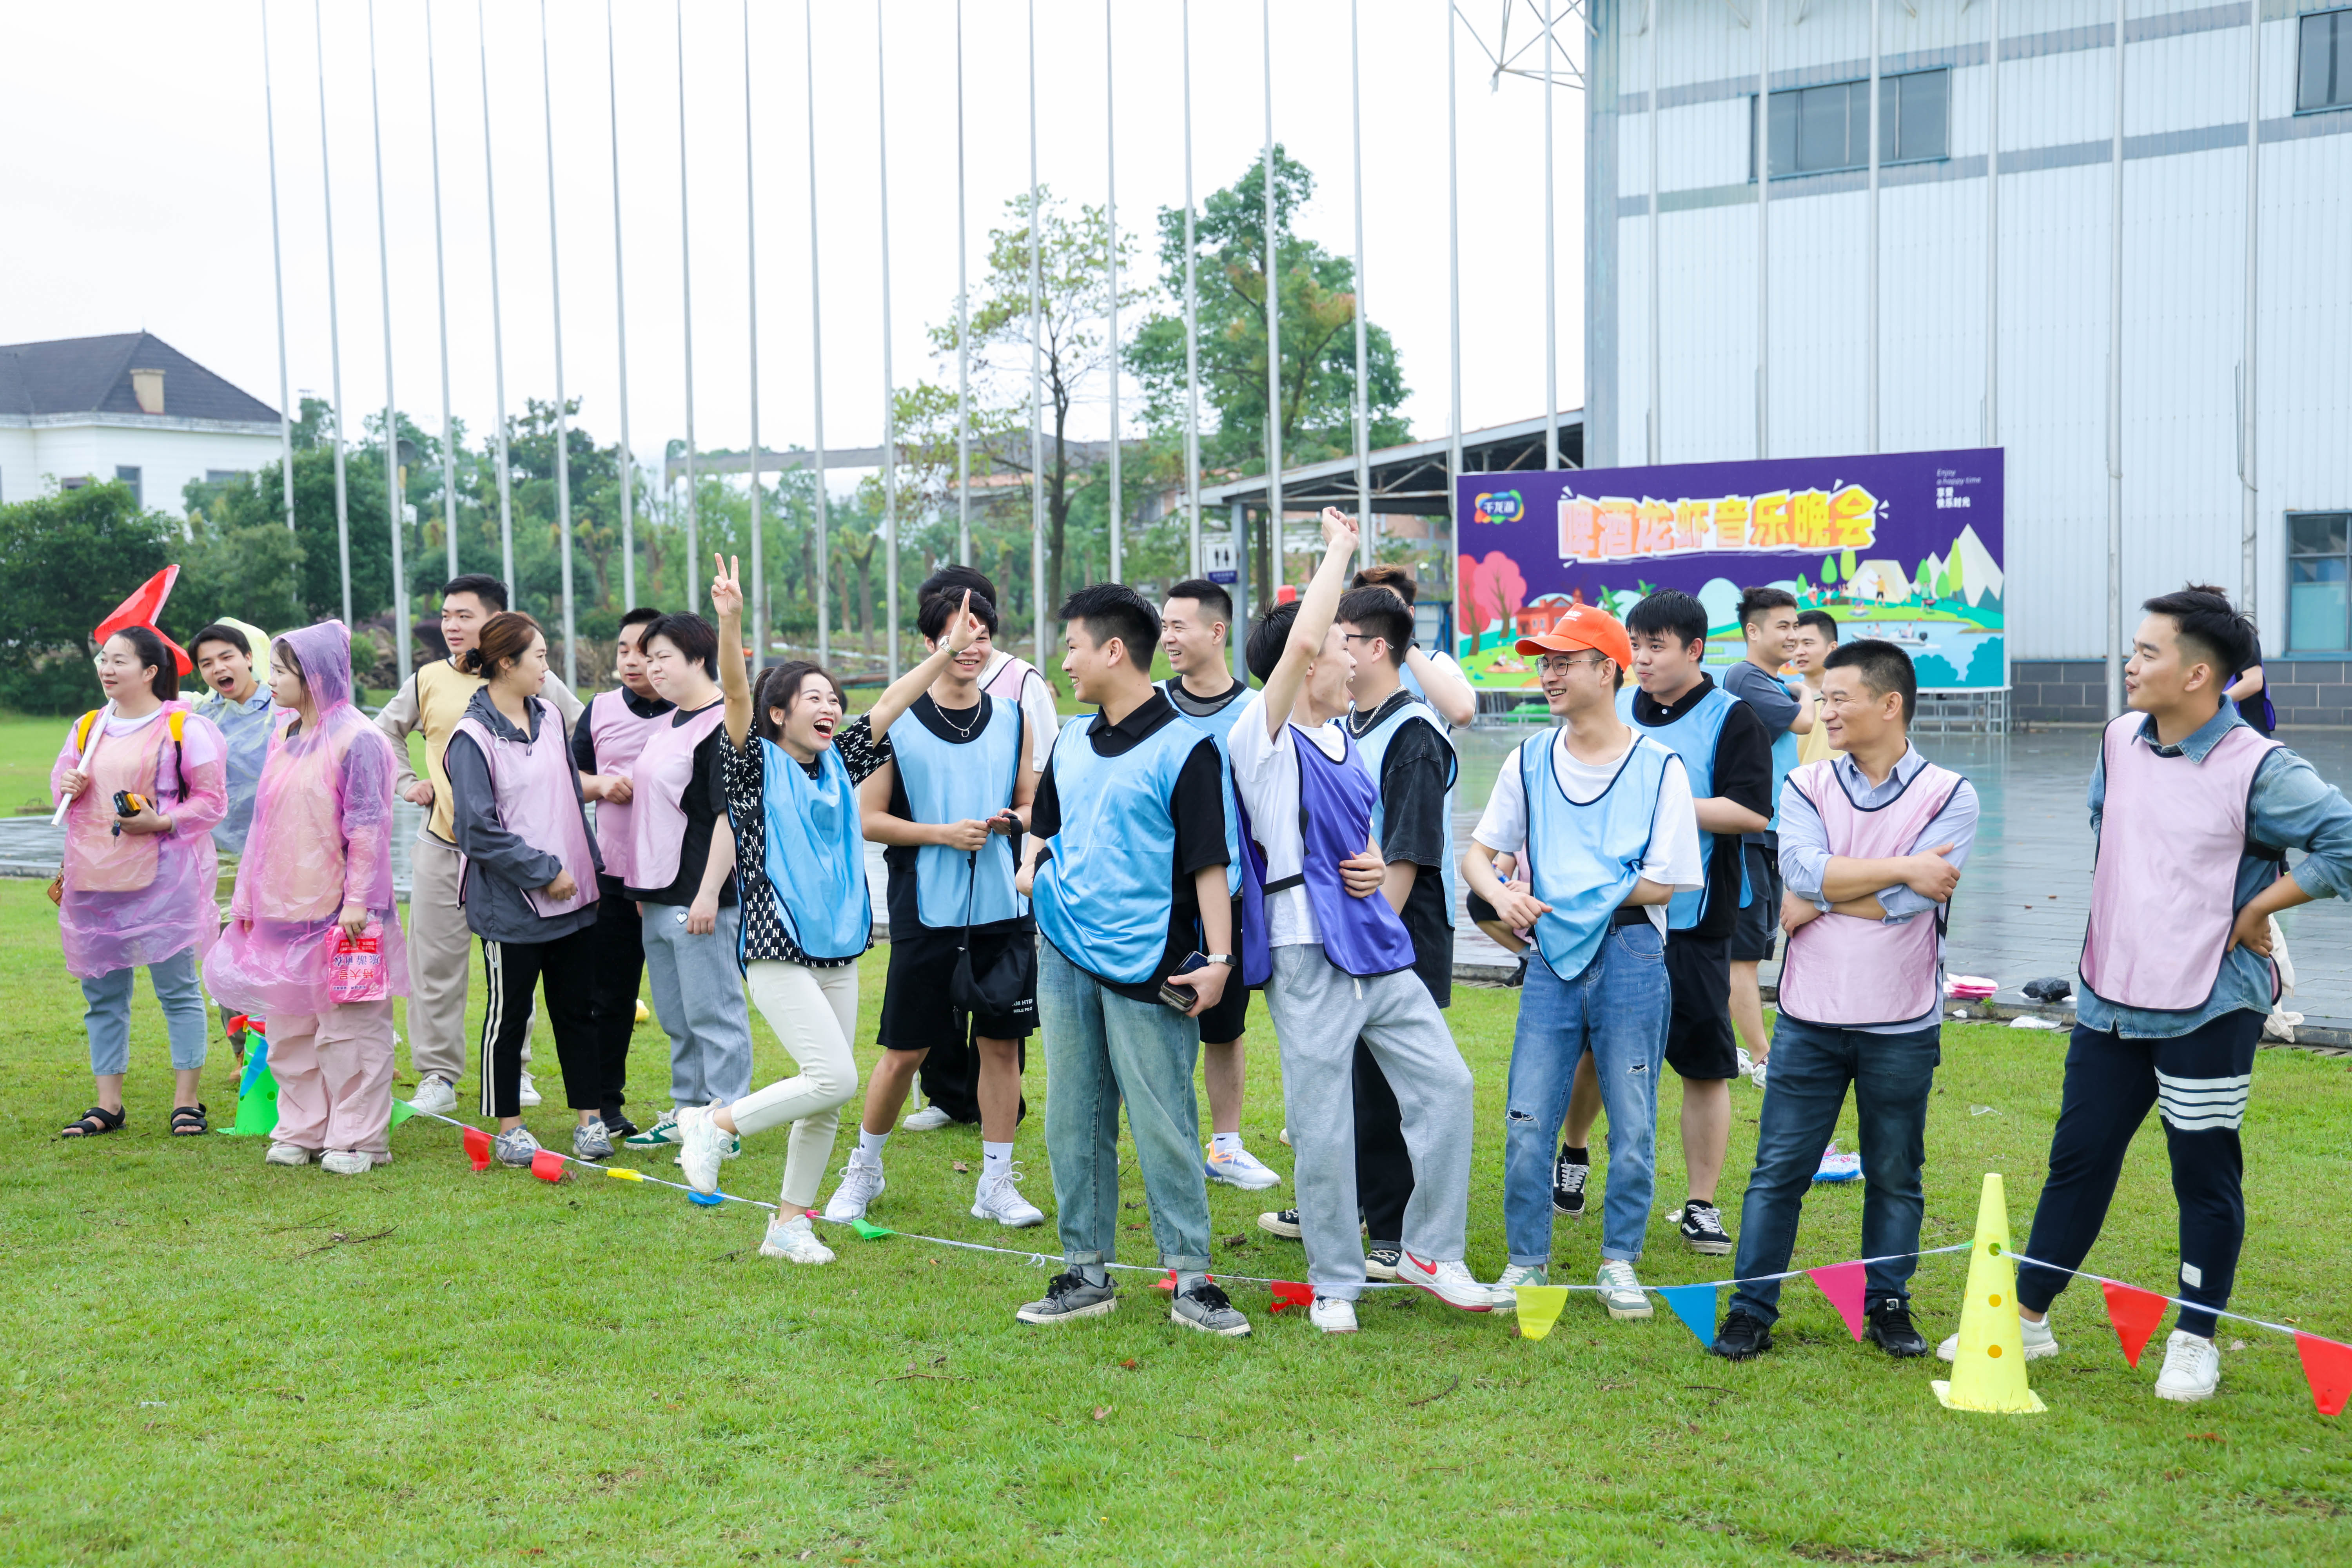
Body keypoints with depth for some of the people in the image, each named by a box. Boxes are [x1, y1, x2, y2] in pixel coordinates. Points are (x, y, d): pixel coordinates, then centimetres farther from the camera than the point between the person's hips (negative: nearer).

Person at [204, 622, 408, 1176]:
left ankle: (357, 1138, 5)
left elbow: (367, 826, -14)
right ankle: (302, 1131, 22)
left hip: (337, 913, -8)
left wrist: (359, 899, -18)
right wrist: (246, 897, 17)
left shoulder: (356, 739, -10)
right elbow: (264, 824, 18)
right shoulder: (283, 738, 13)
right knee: (290, 1030, 13)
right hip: (282, 906, 8)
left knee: (349, 1028, -2)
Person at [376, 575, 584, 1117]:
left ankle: (514, 1072, 19)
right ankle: (437, 1076, 11)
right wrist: (406, 784, 11)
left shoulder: (532, 682, -1)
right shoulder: (428, 681, 6)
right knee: (435, 962, 3)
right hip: (441, 843, 2)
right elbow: (384, 732, 23)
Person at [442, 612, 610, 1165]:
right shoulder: (473, 736, -12)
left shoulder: (549, 716, 9)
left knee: (577, 1010, 11)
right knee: (509, 1016, 7)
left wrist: (585, 866, 13)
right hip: (511, 905, -6)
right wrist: (544, 872, -15)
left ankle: (590, 1118, 19)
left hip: (574, 896, 6)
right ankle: (508, 1129, 18)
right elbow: (479, 830, -16)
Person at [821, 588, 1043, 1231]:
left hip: (1003, 911, 3)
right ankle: (864, 1169, 26)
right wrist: (943, 833, -14)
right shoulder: (897, 722, -2)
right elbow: (868, 819, -3)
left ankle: (996, 1183, 18)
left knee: (1001, 1044, 6)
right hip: (927, 910, -3)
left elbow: (1033, 805, 15)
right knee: (904, 1052, 5)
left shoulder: (1012, 718, 8)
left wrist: (1011, 821, -7)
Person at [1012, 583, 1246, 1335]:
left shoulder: (1184, 750, -9)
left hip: (1146, 968, -7)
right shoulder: (1071, 742, 12)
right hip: (1065, 957, 7)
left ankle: (1191, 1279, 8)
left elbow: (1210, 862, -11)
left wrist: (1219, 958, -16)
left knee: (1163, 1125, -2)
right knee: (1073, 1122, 10)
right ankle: (1086, 1273, 20)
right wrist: (1031, 865, 8)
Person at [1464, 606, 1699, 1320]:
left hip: (1631, 959, -3)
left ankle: (1619, 1263, 21)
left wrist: (1582, 891, -12)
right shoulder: (1529, 762, 8)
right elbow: (1477, 855, 9)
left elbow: (1662, 886, -8)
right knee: (1526, 1123, 2)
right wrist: (1503, 893, -12)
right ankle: (1528, 1262, 17)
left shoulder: (1659, 767, -4)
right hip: (1551, 958, 3)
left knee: (1633, 1127, 5)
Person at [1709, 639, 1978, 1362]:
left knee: (1895, 1175, 11)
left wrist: (1816, 900, -9)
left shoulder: (1949, 796, -4)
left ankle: (1888, 1306, 26)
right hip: (1811, 1019, 1)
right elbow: (1805, 870, -14)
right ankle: (1752, 1309, 12)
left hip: (1902, 1028, -1)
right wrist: (1904, 868, -14)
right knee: (1778, 1168, 3)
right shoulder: (1806, 787, 4)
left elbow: (1907, 904, -16)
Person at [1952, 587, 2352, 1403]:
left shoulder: (2257, 769, -16)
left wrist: (2257, 908, -14)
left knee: (2204, 1174, 6)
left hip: (2209, 1008, -6)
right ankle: (2028, 1317, 22)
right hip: (2110, 998, 6)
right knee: (2078, 1158, 11)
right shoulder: (2118, 741, 4)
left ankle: (2194, 1341, 22)